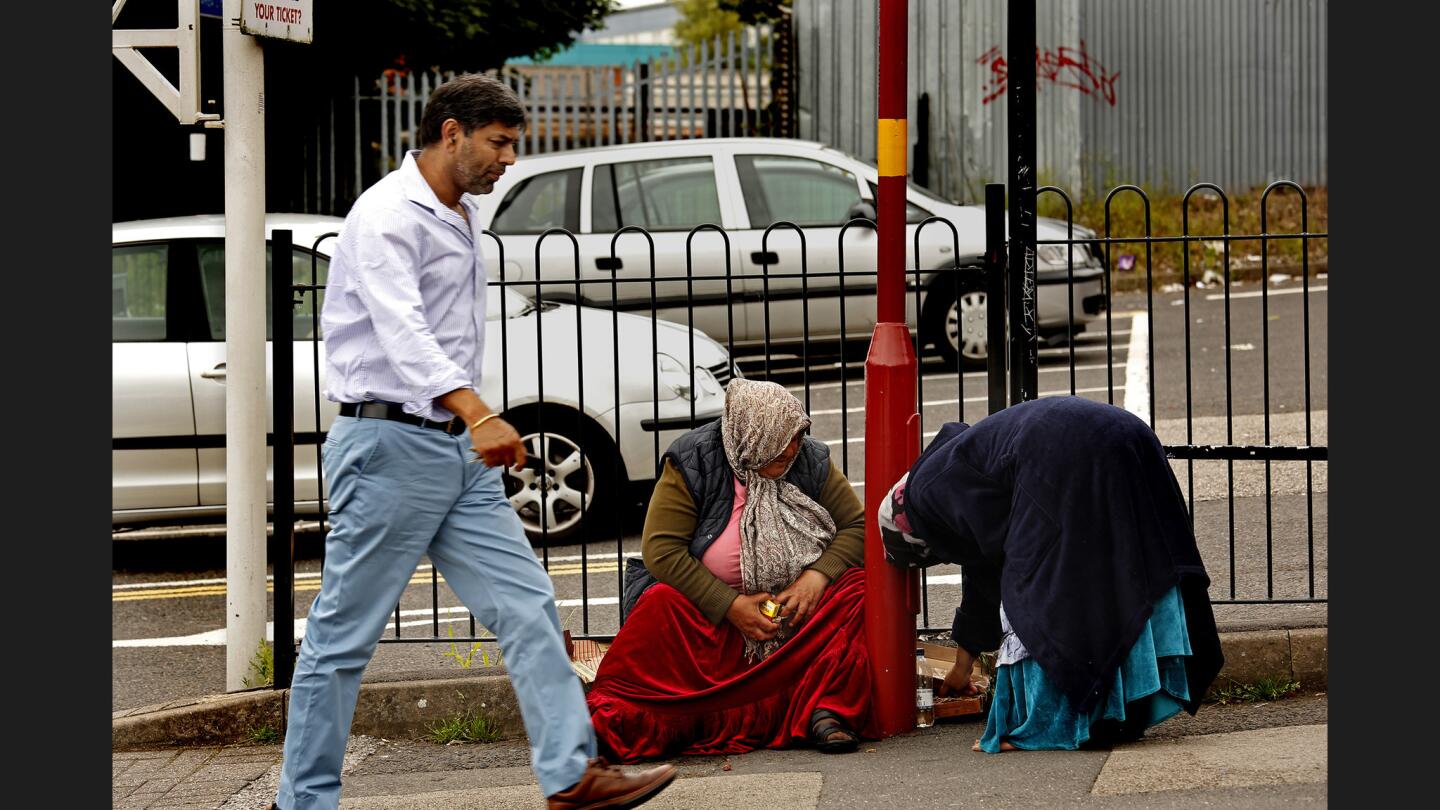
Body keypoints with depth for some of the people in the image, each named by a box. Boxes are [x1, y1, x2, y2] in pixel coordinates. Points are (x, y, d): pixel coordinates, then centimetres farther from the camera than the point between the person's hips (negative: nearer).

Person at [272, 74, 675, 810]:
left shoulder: (457, 218, 17)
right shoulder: (389, 216, -14)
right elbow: (402, 333, -30)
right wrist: (477, 414, -43)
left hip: (456, 449, 9)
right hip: (390, 442, -9)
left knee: (527, 606, 0)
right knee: (344, 634, -1)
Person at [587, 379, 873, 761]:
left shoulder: (810, 461, 0)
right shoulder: (693, 464, -9)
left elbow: (857, 525, 2)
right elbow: (661, 550, -15)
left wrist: (818, 576, -19)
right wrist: (731, 606, -23)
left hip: (792, 612, 2)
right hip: (710, 614, -2)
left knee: (857, 589, -23)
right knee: (661, 604, -32)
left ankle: (826, 711, -34)